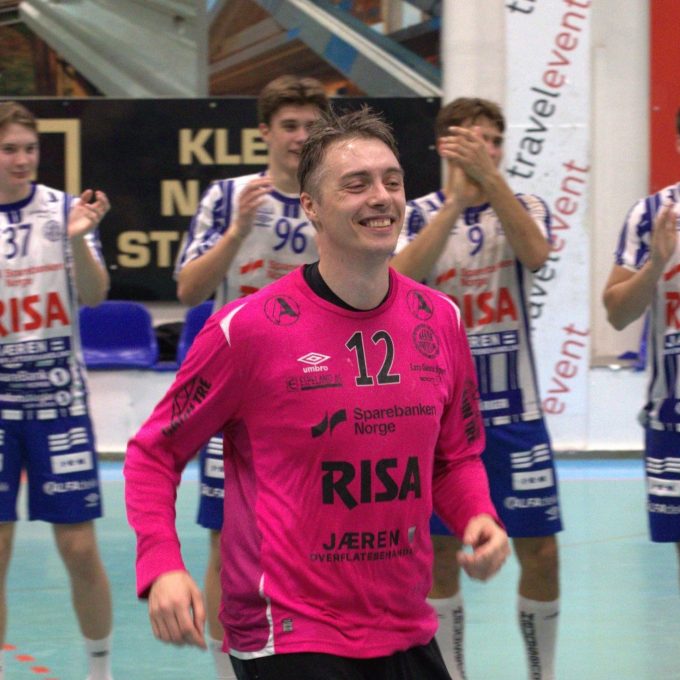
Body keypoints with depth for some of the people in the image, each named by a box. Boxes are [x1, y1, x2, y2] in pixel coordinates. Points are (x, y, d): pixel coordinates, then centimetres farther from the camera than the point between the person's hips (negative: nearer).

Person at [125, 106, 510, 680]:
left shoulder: (441, 320, 4)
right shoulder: (249, 327, -11)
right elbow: (154, 450, -3)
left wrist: (477, 517, -4)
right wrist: (161, 567, -17)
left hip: (408, 633, 5)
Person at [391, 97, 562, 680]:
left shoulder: (524, 207, 3)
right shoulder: (420, 215, 0)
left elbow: (534, 253, -20)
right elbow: (400, 279, -21)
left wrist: (490, 176, -32)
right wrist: (455, 200, -29)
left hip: (514, 413, 1)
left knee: (540, 554, 0)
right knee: (442, 555, 3)